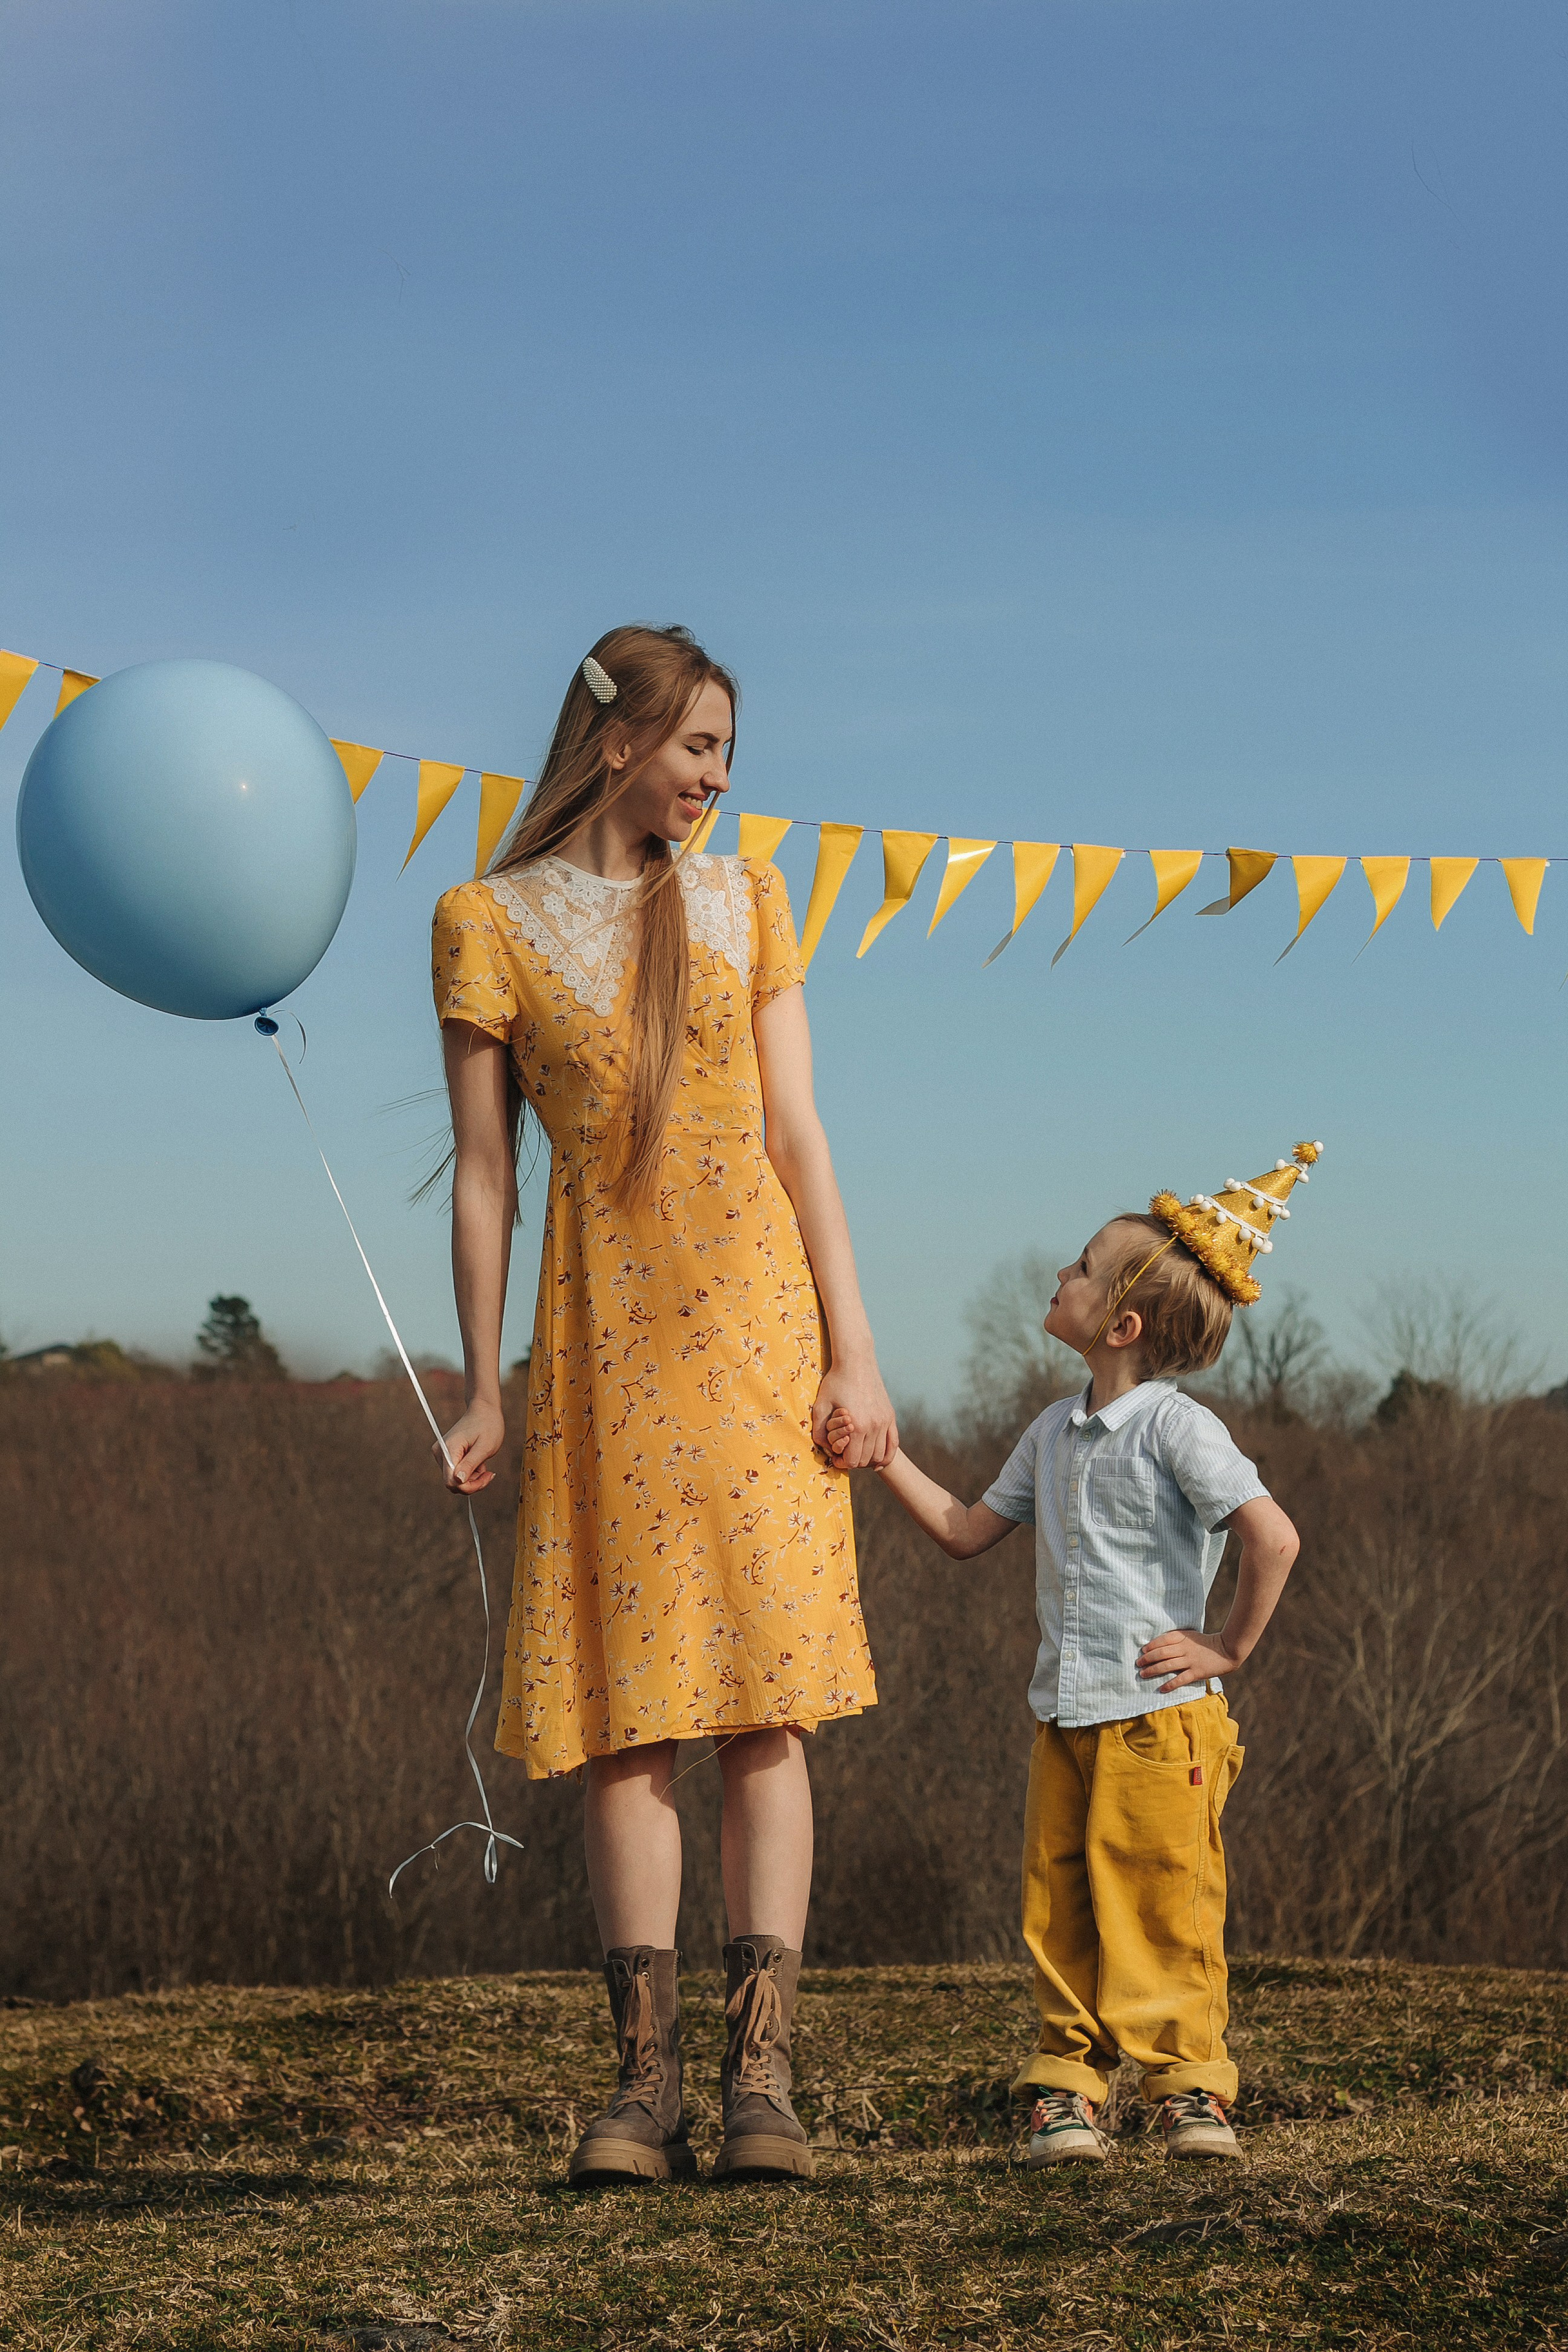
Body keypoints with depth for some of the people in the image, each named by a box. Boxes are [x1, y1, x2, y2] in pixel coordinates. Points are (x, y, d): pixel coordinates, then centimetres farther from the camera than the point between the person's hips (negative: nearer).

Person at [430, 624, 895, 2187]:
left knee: (766, 1700, -5)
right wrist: (483, 1387, 0)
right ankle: (647, 2079, 0)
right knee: (622, 1715, -3)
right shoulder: (488, 922, 4)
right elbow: (483, 1173, 3)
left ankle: (760, 2070, -5)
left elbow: (797, 1135, 7)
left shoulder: (742, 903, 11)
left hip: (758, 1321, 2)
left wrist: (850, 1349, 0)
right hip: (602, 1341, -1)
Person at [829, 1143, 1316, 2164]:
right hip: (1067, 1714, 7)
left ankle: (1189, 2081, 6)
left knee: (1167, 1905, -3)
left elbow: (1273, 1537, -21)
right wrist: (882, 1455, 12)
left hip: (1159, 1715, -7)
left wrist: (1231, 1647, -14)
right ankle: (1068, 2081, 12)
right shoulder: (1055, 1432, 13)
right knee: (1061, 1906, 6)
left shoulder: (1175, 1425, -12)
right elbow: (967, 1532, 20)